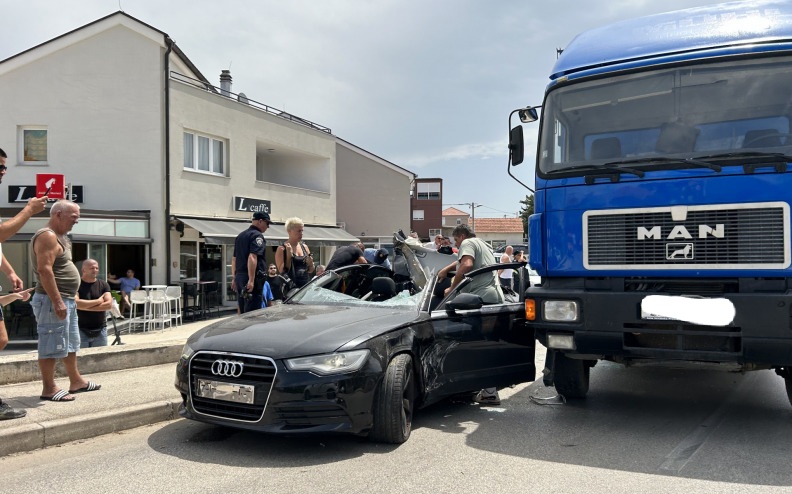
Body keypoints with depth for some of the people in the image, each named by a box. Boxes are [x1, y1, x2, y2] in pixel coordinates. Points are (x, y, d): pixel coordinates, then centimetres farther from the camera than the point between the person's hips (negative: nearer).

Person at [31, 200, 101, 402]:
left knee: (70, 343, 17)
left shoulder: (59, 237, 17)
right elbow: (44, 270, -24)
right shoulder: (47, 236, -15)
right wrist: (57, 301, -26)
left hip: (66, 300, 11)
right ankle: (49, 388, 3)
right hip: (53, 300, -11)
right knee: (52, 345, -4)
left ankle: (76, 381, 27)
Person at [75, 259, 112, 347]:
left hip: (100, 330, 3)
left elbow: (109, 304, -7)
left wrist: (85, 306, -12)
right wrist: (98, 301, -10)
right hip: (81, 330, -3)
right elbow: (75, 303, -19)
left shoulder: (103, 285, 7)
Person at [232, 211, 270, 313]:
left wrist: (235, 278, 28)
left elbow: (234, 259, 23)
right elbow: (252, 257, -22)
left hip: (239, 277, 9)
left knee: (243, 312, 14)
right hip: (253, 277, -9)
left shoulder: (240, 236, 19)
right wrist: (251, 280, -25)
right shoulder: (257, 236, -9)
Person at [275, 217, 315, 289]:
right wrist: (289, 255, -17)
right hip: (291, 287, -5)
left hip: (306, 285, 5)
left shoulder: (304, 247, 14)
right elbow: (282, 271, -9)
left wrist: (310, 264, -4)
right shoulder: (282, 249, -2)